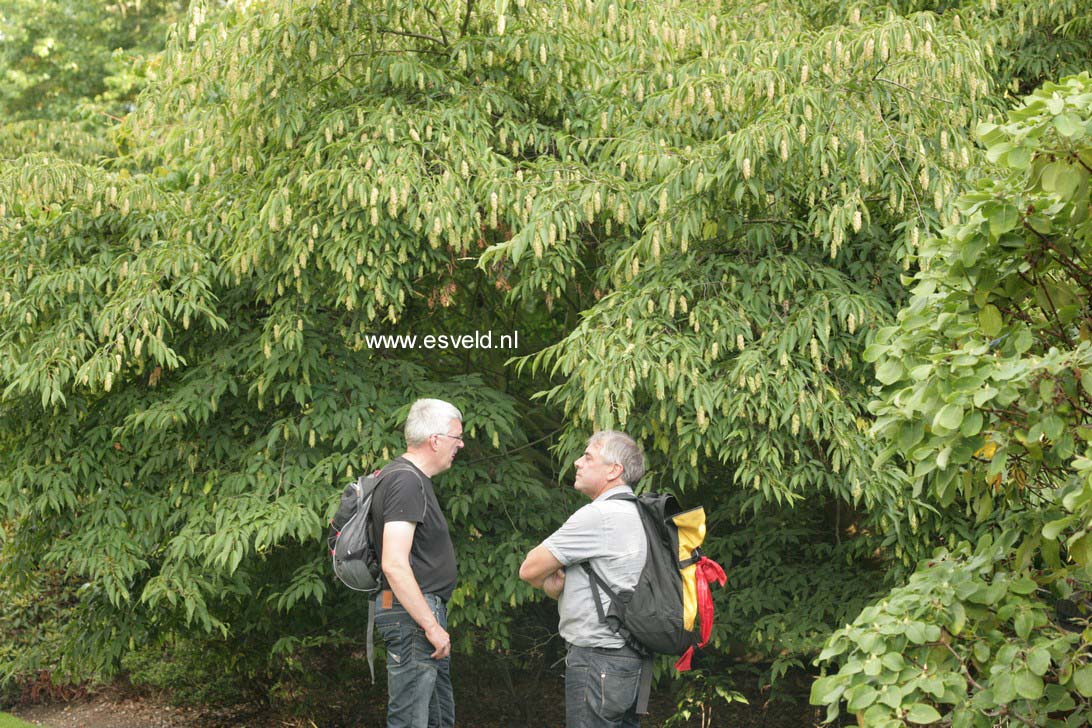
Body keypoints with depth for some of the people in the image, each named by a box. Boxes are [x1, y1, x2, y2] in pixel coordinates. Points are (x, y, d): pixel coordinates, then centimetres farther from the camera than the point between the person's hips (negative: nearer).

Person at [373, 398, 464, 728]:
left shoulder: (415, 477, 15)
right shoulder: (406, 481, -18)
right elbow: (394, 565, -26)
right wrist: (431, 626, -23)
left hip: (426, 609, 11)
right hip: (412, 614, -11)